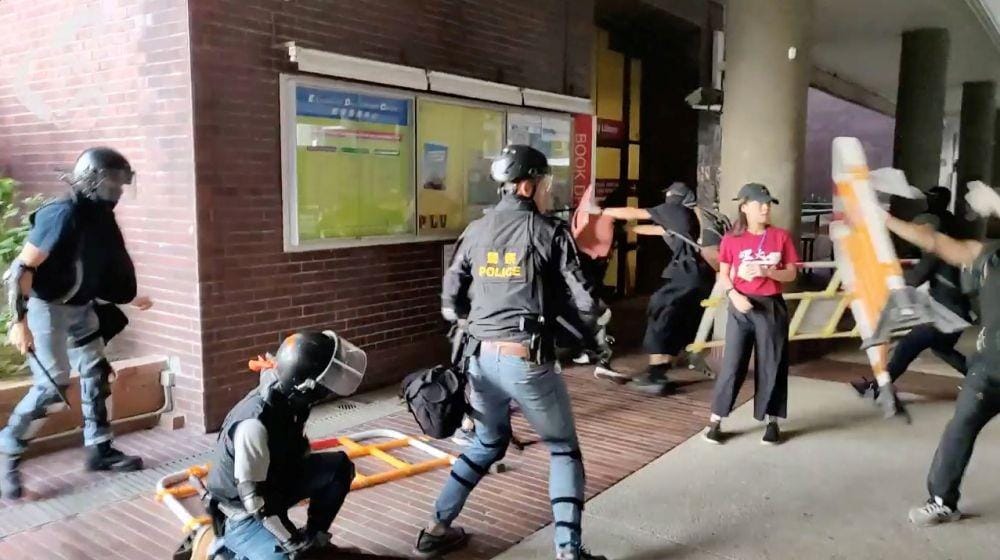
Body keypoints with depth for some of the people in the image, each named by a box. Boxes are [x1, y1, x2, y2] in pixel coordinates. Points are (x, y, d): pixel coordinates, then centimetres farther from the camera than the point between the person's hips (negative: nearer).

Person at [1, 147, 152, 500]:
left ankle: (99, 450, 21)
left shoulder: (101, 217, 3)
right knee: (53, 386, -10)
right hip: (47, 308, -9)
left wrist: (128, 298, 26)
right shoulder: (63, 216, -22)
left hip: (81, 308, 9)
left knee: (96, 374, 10)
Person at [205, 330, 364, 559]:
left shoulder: (289, 398, -12)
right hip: (241, 513, -7)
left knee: (340, 466, -3)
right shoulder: (255, 423, -35)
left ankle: (314, 536, 14)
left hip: (273, 483, 7)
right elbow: (256, 501, -30)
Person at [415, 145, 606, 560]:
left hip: (481, 357, 5)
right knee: (564, 449, 15)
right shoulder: (550, 232, -4)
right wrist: (593, 339, 13)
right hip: (527, 360, -5)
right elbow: (583, 300, -6)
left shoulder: (475, 231, 9)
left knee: (488, 442, 26)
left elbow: (450, 301, 12)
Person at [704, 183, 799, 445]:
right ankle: (715, 420, 8)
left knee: (771, 365, 7)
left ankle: (772, 422, 19)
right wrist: (734, 295, -15)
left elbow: (791, 274, 2)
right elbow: (723, 275, 2)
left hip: (771, 307, 1)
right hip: (741, 307, -1)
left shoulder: (780, 236, 1)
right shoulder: (732, 239, -2)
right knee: (732, 364, 0)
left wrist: (766, 271, -15)